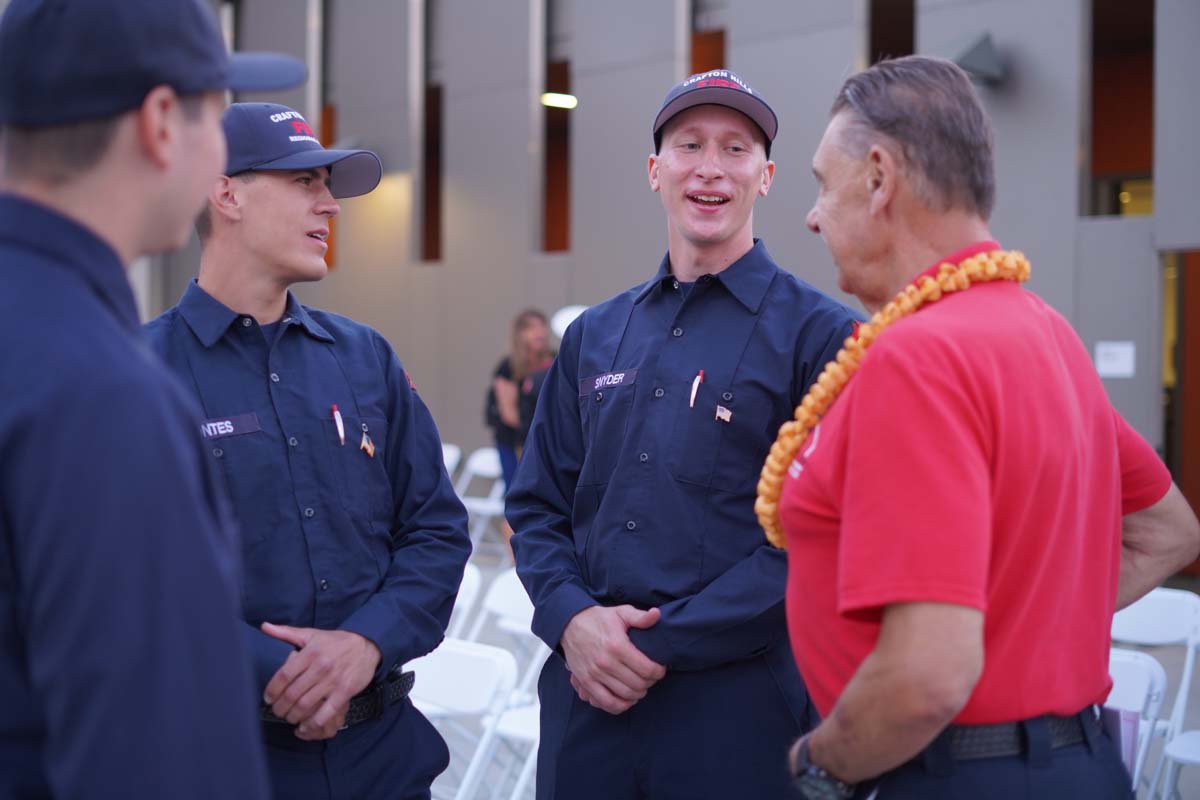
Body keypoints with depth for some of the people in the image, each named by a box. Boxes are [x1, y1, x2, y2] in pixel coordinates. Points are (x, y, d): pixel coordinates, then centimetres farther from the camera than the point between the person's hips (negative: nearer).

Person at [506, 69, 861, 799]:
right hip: (587, 695, 4)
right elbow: (539, 505, 12)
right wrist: (572, 616, -6)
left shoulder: (818, 335, -5)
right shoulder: (595, 336, 11)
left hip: (739, 703, -4)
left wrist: (662, 643, -14)